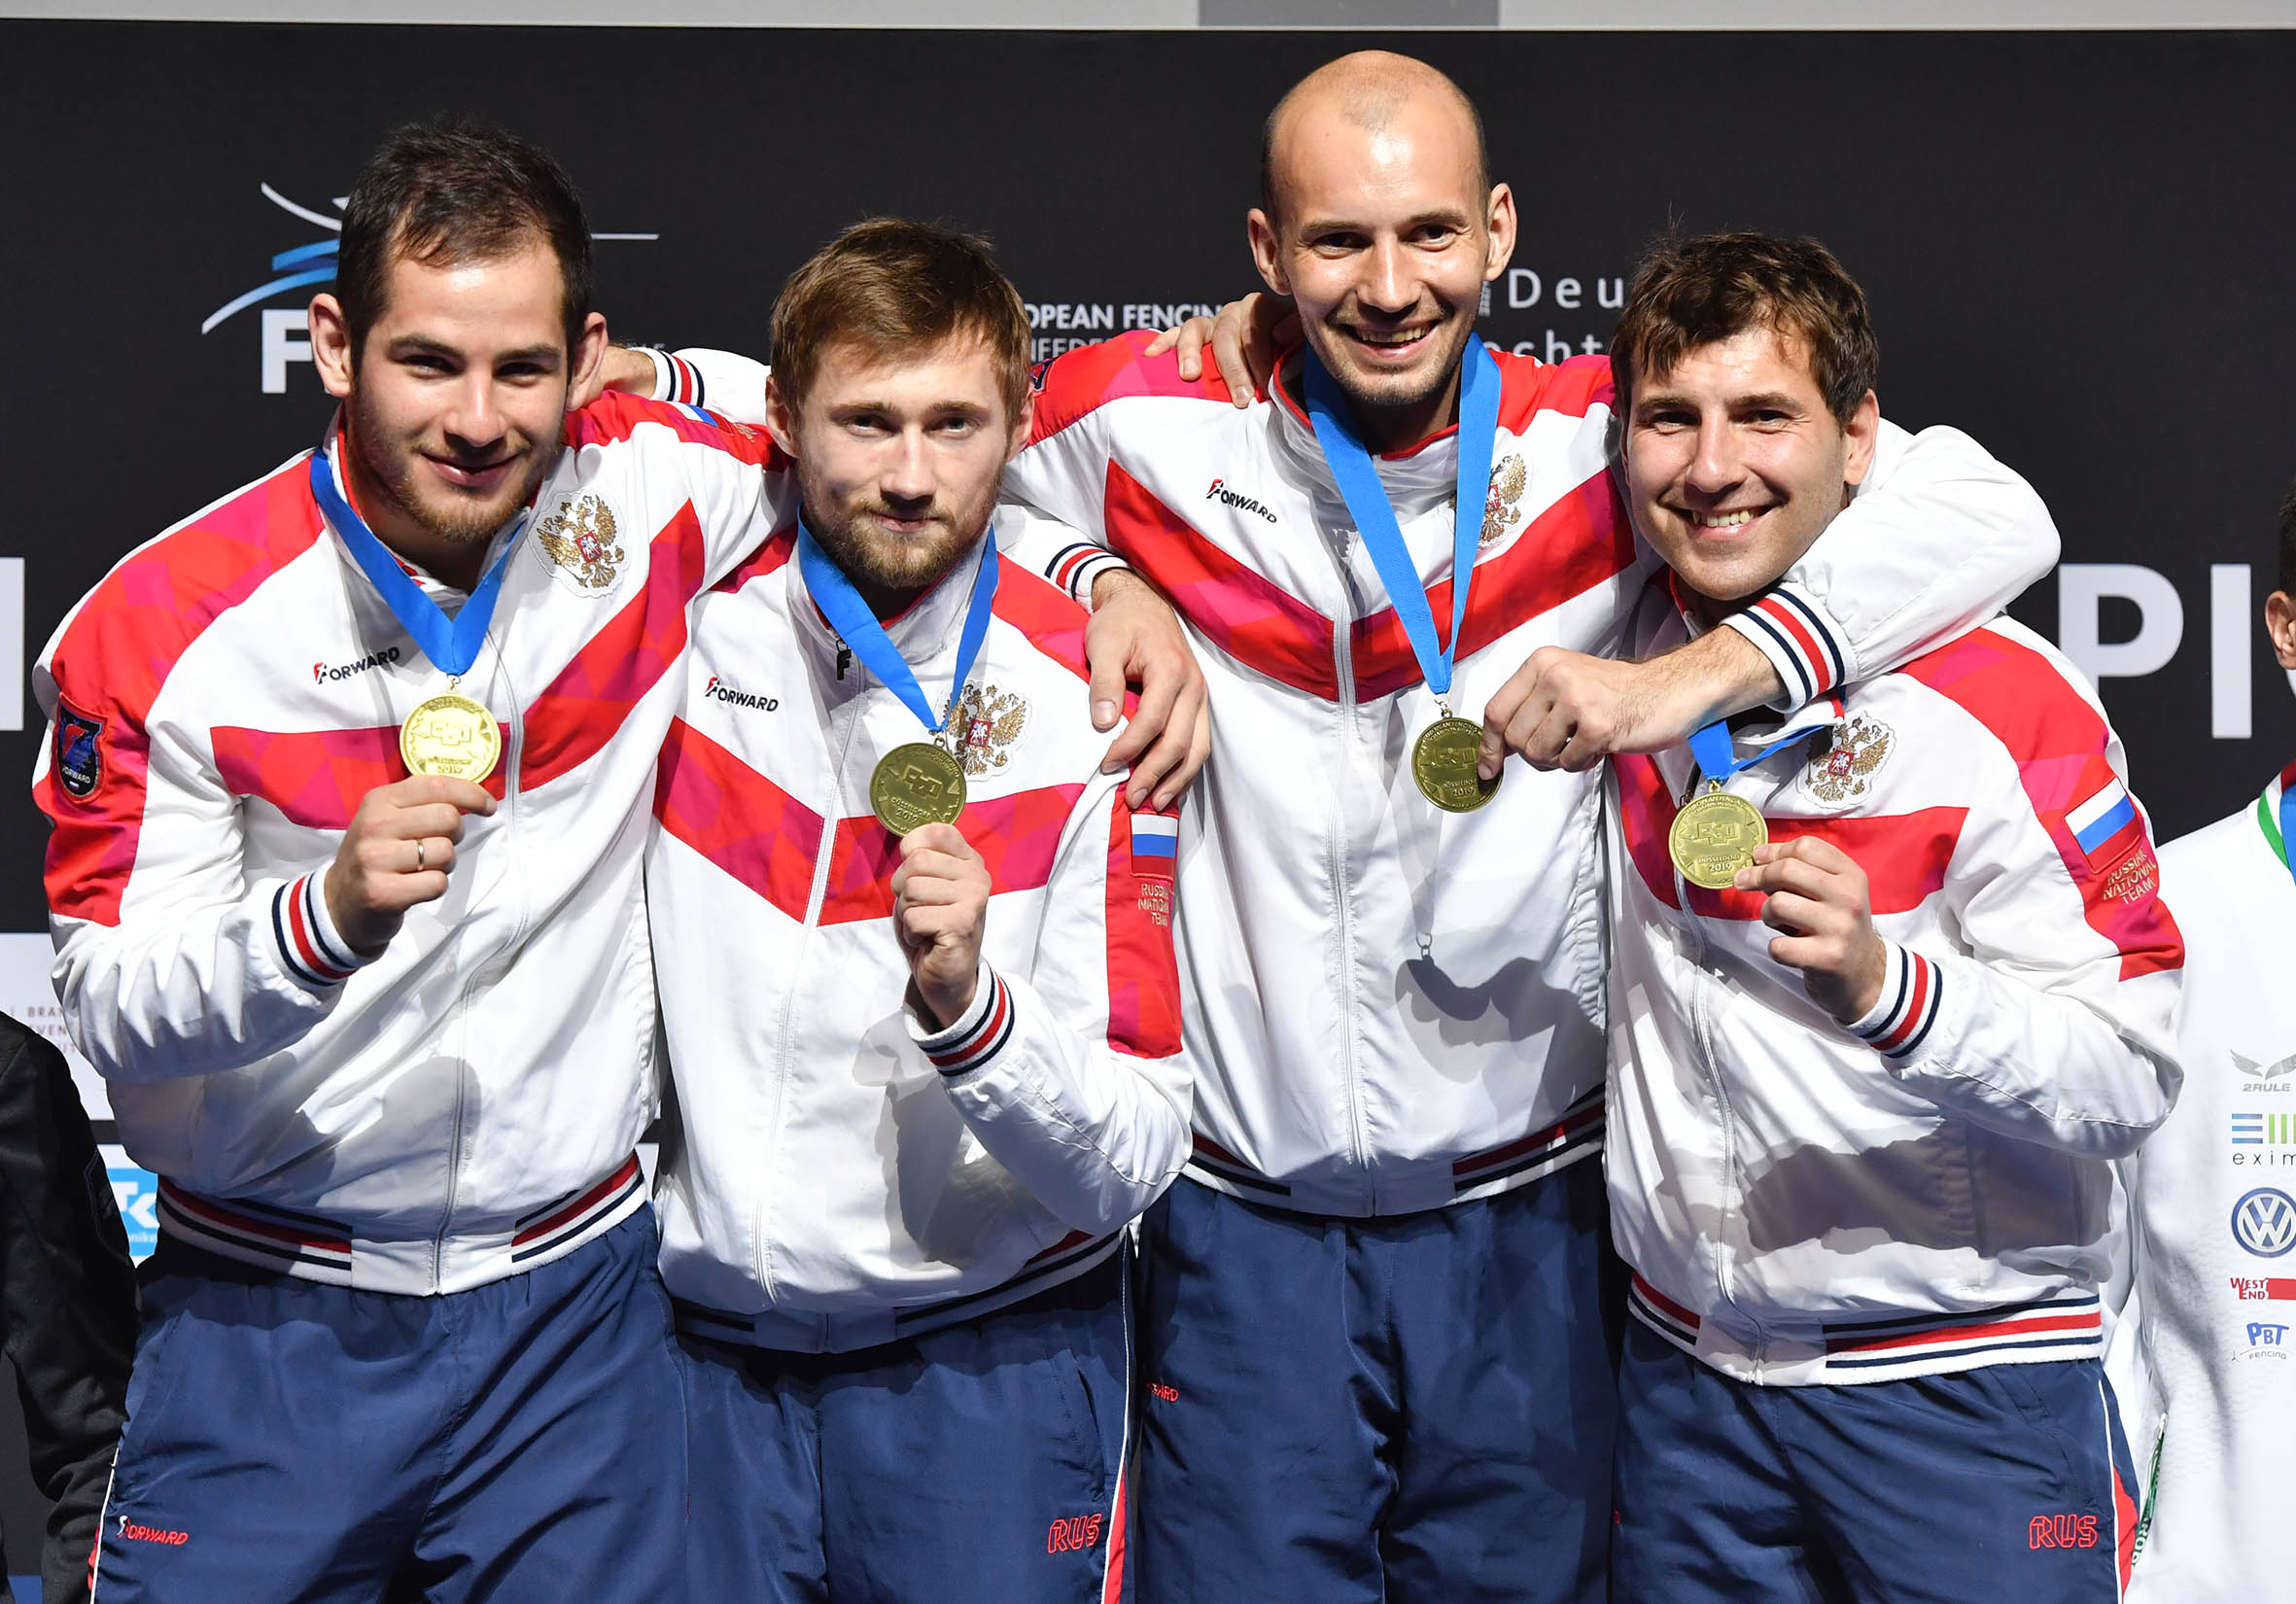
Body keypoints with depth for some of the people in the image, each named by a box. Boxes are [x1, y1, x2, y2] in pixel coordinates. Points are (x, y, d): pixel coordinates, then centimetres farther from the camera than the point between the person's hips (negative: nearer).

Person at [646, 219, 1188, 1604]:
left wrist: (967, 1003, -30)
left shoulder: (1090, 706, -12)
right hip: (708, 1352, 2)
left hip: (988, 1364, -2)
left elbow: (1132, 1166, -14)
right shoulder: (687, 618, -6)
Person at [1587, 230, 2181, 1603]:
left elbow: (2131, 1077, -17)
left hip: (1965, 1389, -4)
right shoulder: (1632, 637, -1)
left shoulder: (2004, 705, -15)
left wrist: (1886, 987, -32)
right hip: (1686, 1372, 4)